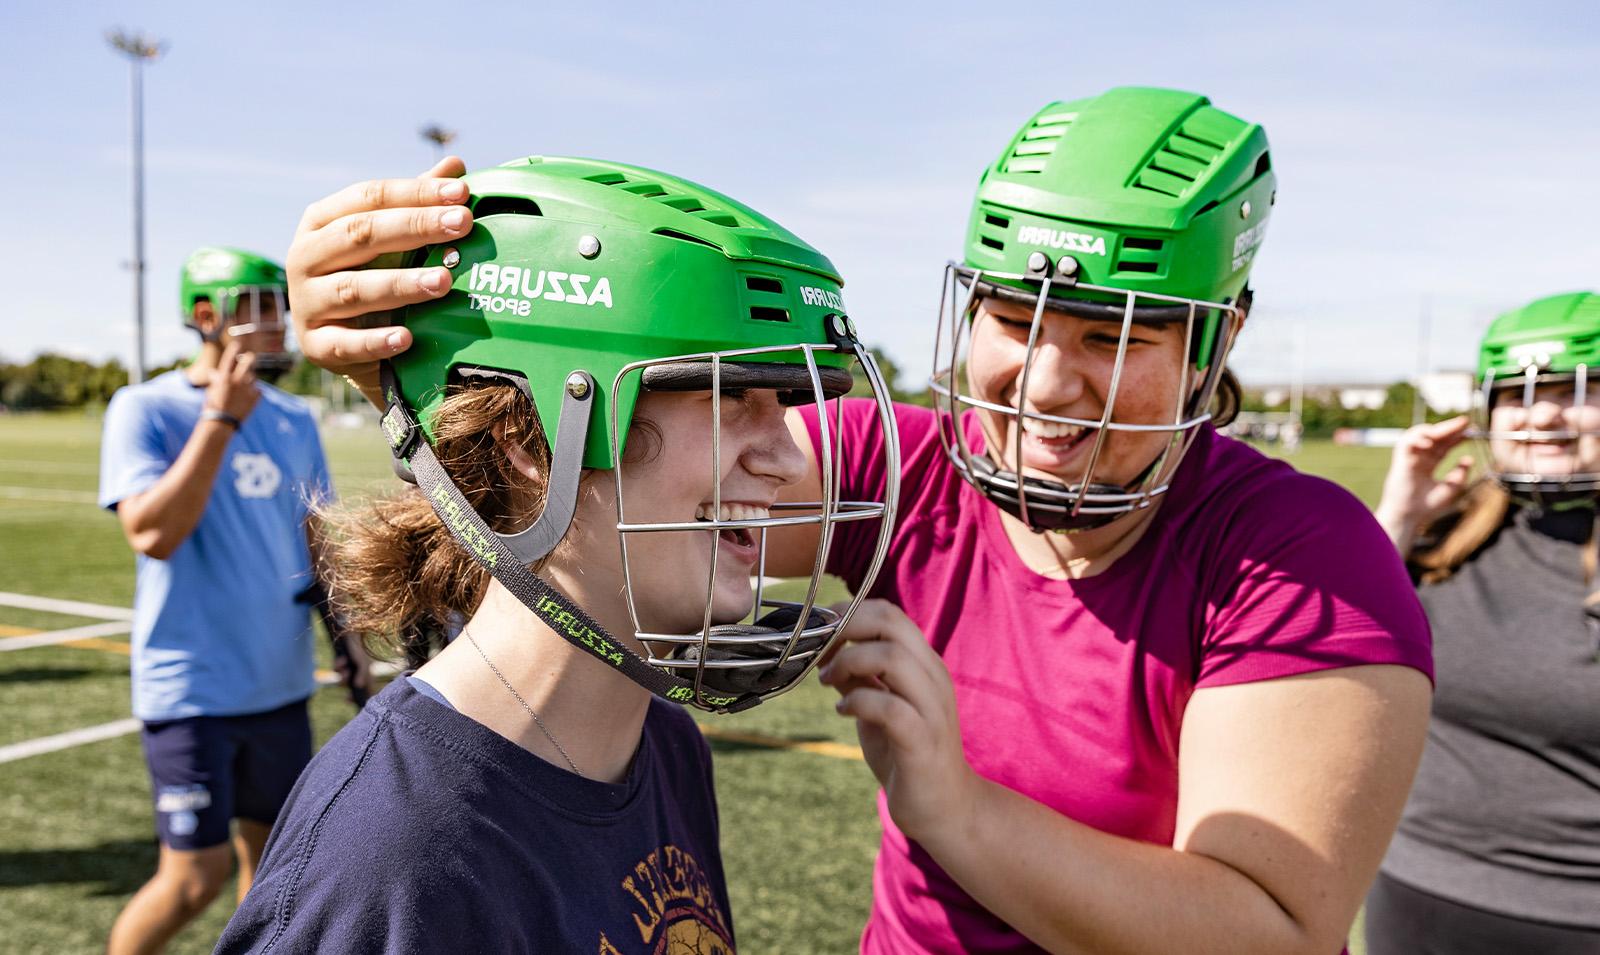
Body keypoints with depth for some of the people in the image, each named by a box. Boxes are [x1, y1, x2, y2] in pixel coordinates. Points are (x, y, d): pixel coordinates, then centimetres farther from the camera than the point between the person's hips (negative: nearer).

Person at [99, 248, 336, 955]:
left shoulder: (295, 420, 6)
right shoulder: (145, 410, -9)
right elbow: (151, 533, -22)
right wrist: (221, 418, -22)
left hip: (281, 684, 6)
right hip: (191, 688, -5)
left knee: (272, 853, 15)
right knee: (196, 876, -2)